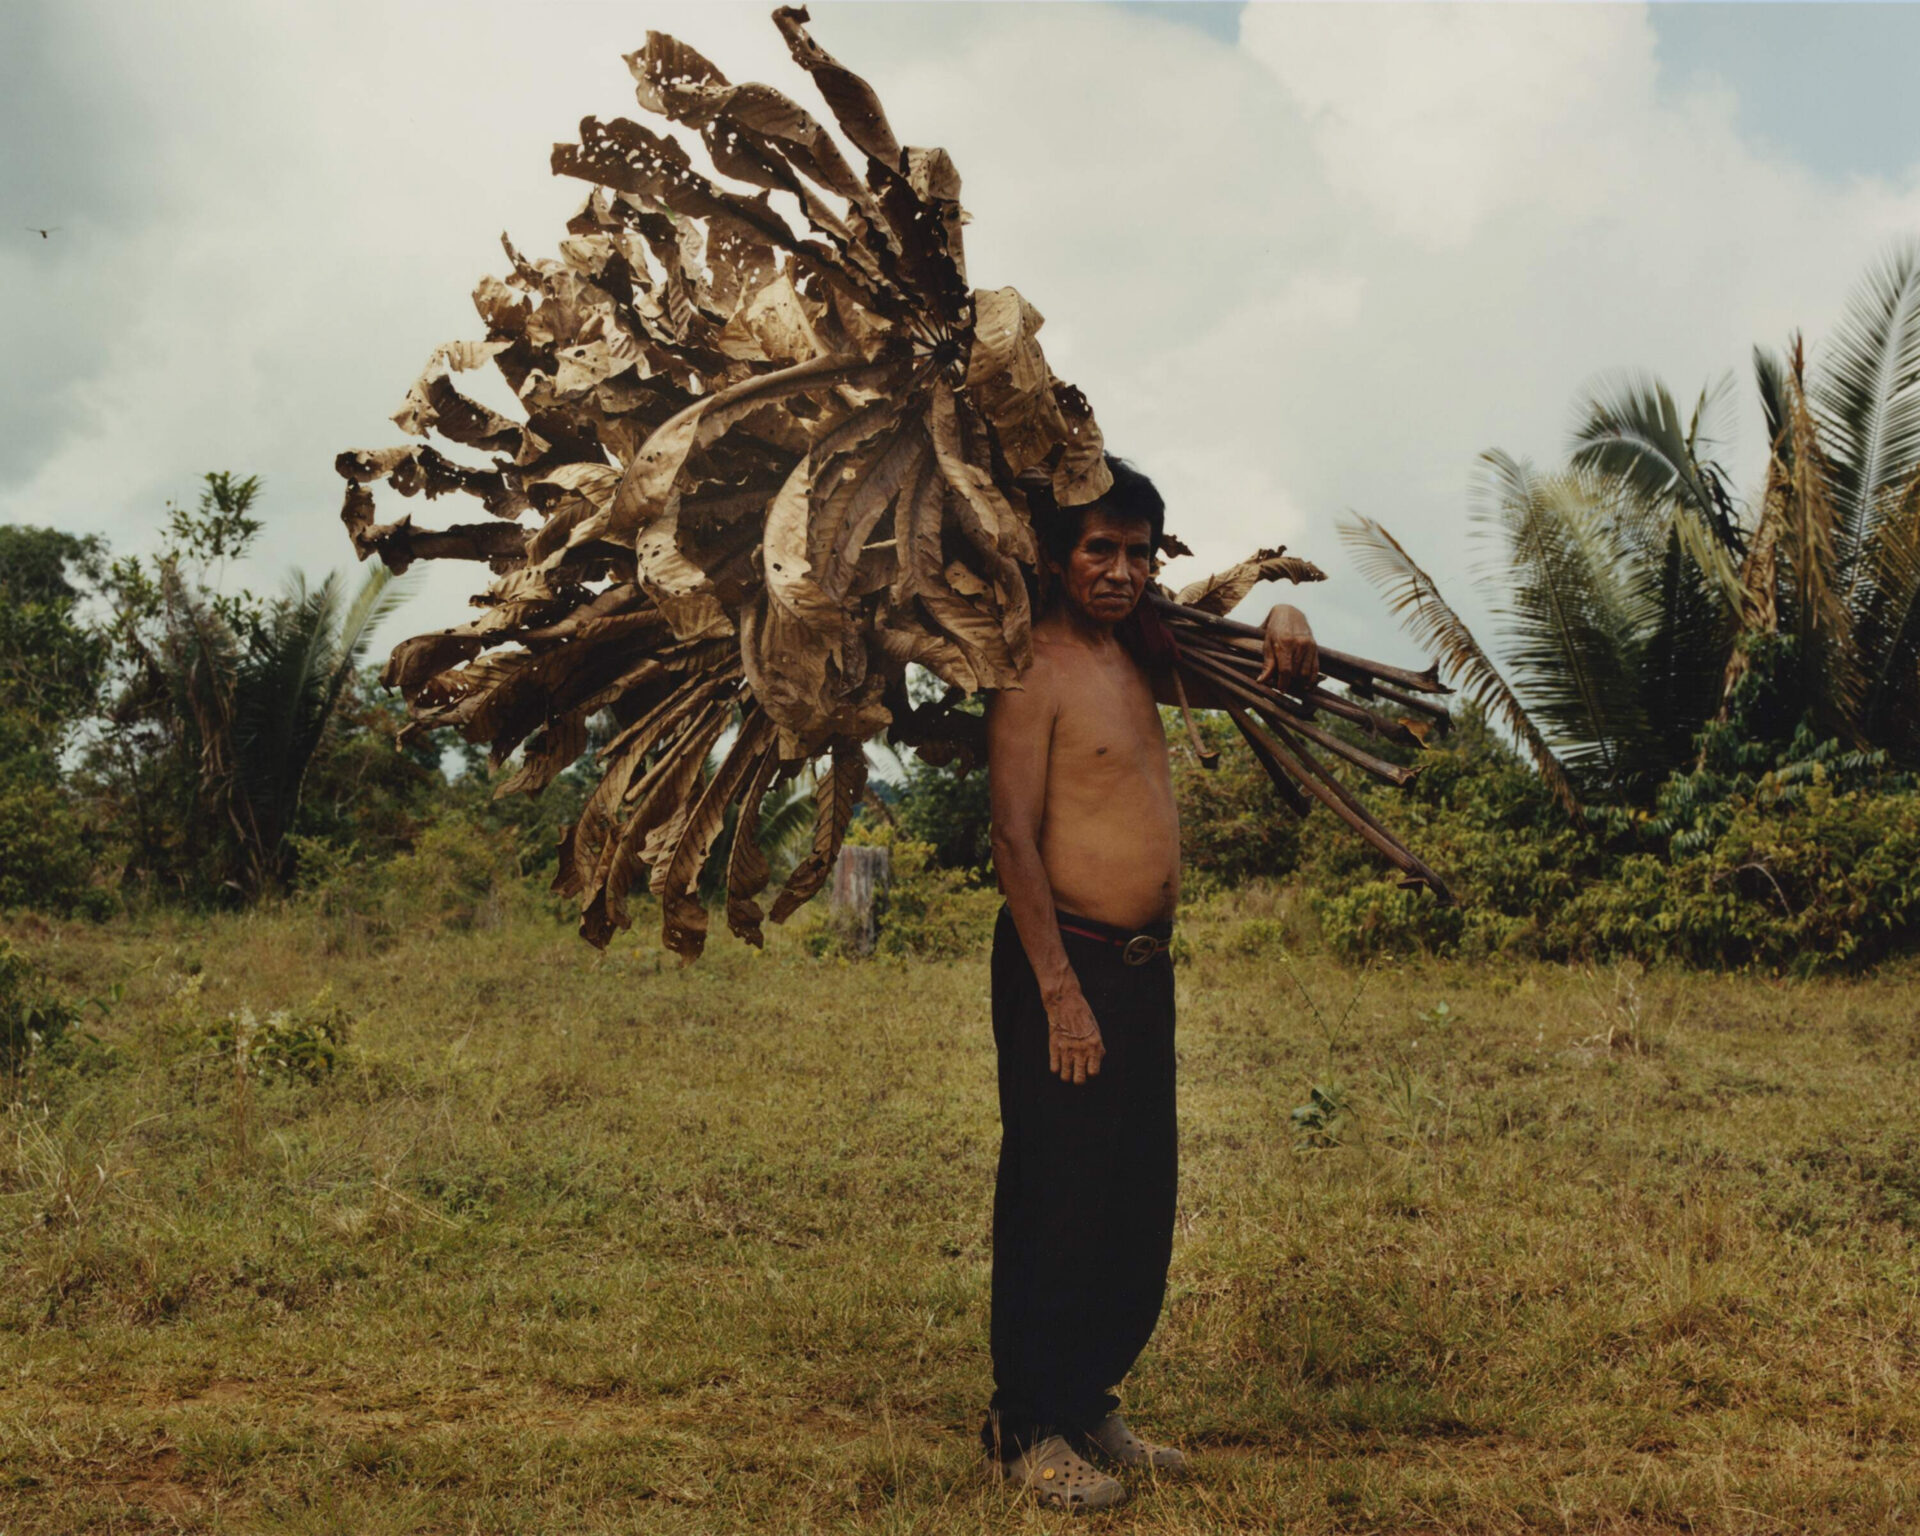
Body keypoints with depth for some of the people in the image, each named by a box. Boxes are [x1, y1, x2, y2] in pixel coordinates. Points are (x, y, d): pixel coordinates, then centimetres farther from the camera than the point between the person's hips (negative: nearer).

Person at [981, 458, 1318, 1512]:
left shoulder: (1133, 657, 12)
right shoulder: (1036, 670, -11)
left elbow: (1238, 677, 30)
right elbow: (1014, 838, -16)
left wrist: (1282, 626, 5)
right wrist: (1060, 994, -20)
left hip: (1144, 966, 8)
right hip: (1066, 963, -8)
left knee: (1138, 1207, 13)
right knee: (1055, 1206, -3)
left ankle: (1090, 1404, 25)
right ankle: (1027, 1428, 8)